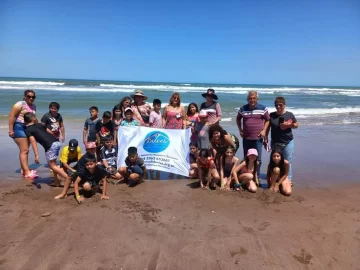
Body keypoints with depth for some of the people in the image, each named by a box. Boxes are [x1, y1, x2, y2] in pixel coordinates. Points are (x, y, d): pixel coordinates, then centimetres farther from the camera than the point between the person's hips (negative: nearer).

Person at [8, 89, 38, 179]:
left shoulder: (34, 106, 12)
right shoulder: (20, 104, -10)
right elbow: (11, 116, -15)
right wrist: (11, 130, -19)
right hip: (19, 127, -8)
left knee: (24, 150, 16)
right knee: (24, 150, -13)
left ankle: (23, 169, 28)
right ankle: (27, 172, -16)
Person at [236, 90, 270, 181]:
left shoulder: (263, 108, -1)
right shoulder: (243, 108, 4)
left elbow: (267, 120, 8)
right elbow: (238, 119, 18)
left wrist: (264, 130, -4)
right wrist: (240, 130, 8)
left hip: (258, 138, -2)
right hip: (246, 138, 2)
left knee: (258, 159, 2)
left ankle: (256, 177, 15)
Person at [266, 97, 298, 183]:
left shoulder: (289, 114, 0)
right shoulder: (271, 115, 0)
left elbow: (296, 125, 7)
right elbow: (267, 128, 4)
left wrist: (288, 125, -13)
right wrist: (266, 139, 0)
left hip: (288, 142, -1)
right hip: (275, 143, 1)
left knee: (288, 162, 3)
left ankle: (288, 179, 13)